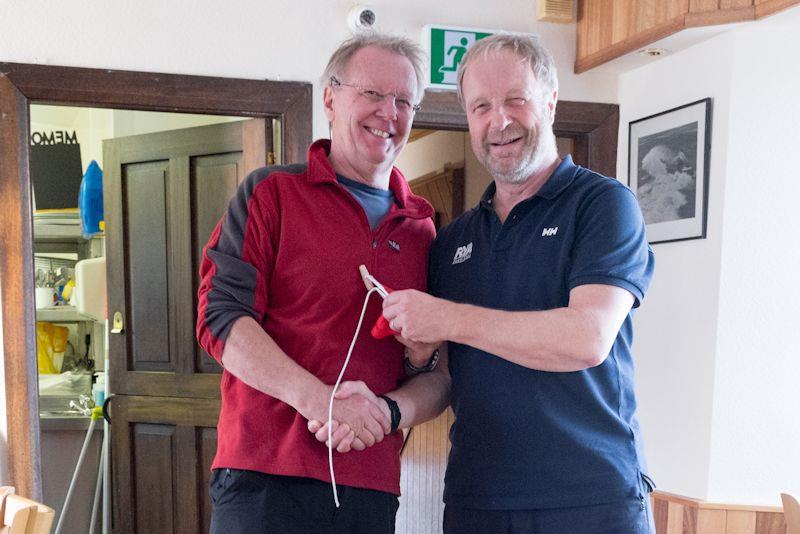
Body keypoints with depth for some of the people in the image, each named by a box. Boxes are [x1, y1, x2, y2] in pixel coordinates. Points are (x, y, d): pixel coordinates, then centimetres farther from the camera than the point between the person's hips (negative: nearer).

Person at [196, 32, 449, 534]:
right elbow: (221, 314, -8)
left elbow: (441, 373, 10)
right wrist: (317, 399, -19)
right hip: (264, 475, -3)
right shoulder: (272, 192, 1)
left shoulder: (423, 230, 10)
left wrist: (388, 412, -11)